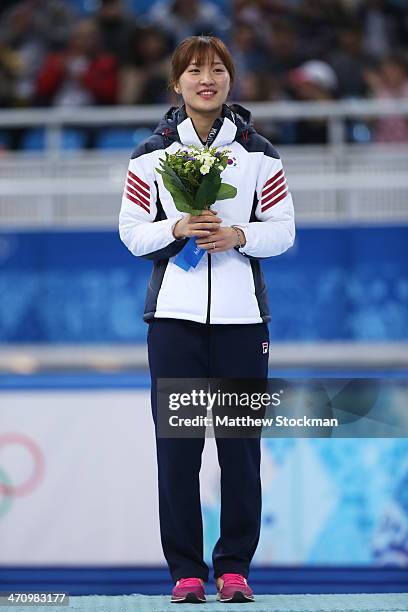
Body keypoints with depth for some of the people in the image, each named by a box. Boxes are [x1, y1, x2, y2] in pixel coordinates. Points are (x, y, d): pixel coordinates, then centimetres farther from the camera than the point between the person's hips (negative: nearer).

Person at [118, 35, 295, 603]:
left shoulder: (258, 152, 6)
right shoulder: (151, 154, 5)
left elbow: (283, 229, 6)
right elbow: (131, 231, 4)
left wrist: (237, 234, -12)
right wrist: (176, 229, -14)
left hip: (242, 315, 0)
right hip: (174, 315, 0)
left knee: (241, 443, -1)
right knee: (177, 443, -2)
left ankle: (234, 567, 8)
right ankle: (185, 569, 5)